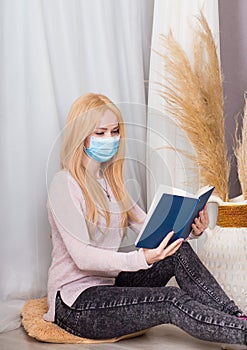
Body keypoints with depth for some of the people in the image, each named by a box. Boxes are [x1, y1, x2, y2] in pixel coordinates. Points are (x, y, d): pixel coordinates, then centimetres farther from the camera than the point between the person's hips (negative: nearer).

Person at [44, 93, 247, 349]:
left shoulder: (110, 182, 13)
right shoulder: (65, 184, -13)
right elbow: (82, 257, -22)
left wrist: (189, 230, -14)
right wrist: (141, 258, -36)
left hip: (108, 284, 7)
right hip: (75, 304, -7)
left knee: (178, 252, -14)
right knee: (174, 301, -24)